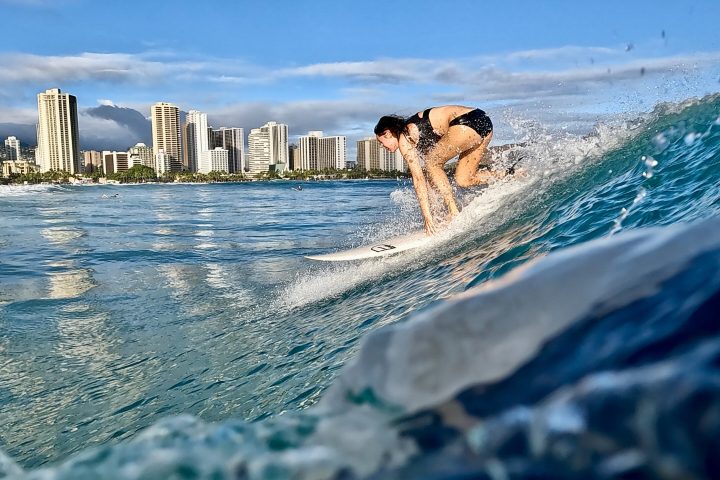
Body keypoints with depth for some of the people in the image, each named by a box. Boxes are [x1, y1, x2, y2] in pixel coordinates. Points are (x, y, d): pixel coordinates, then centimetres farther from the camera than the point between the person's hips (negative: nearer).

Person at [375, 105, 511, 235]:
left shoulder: (404, 139, -2)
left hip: (468, 121, -10)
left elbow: (418, 177, -7)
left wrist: (427, 217, -6)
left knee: (432, 164, 2)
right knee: (463, 180, 13)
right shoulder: (413, 129, 23)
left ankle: (455, 215, -3)